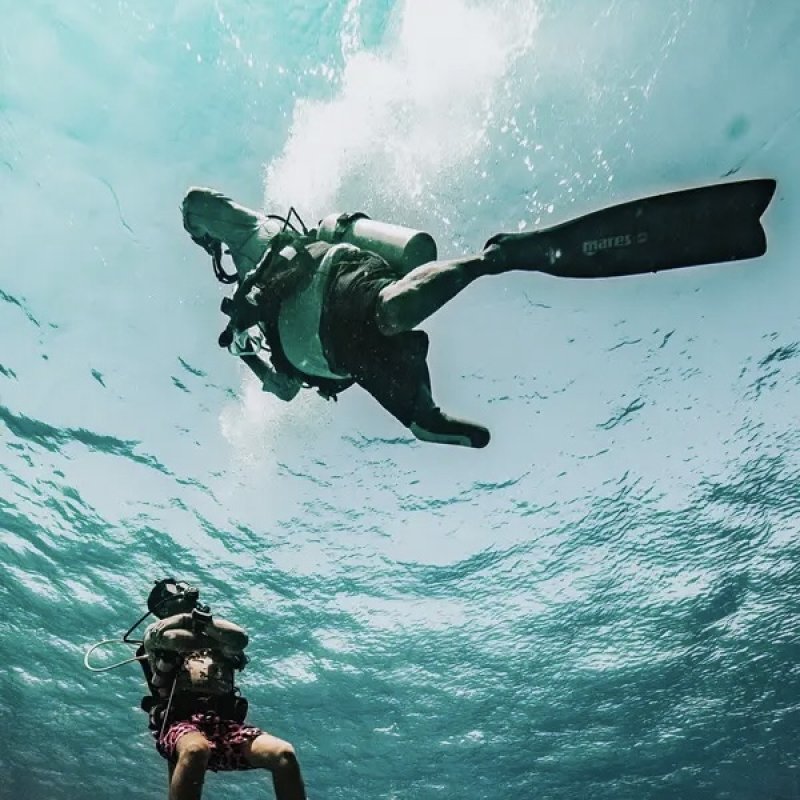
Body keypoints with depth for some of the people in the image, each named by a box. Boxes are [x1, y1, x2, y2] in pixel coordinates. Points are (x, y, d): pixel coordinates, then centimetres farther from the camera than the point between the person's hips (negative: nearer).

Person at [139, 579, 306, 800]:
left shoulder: (213, 637, 29)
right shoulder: (155, 632, 22)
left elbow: (240, 638, 6)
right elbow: (178, 639, -1)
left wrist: (201, 619, 5)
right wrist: (218, 642, 13)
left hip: (225, 722, 3)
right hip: (180, 720, -3)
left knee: (284, 754, -24)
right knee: (195, 749, -41)